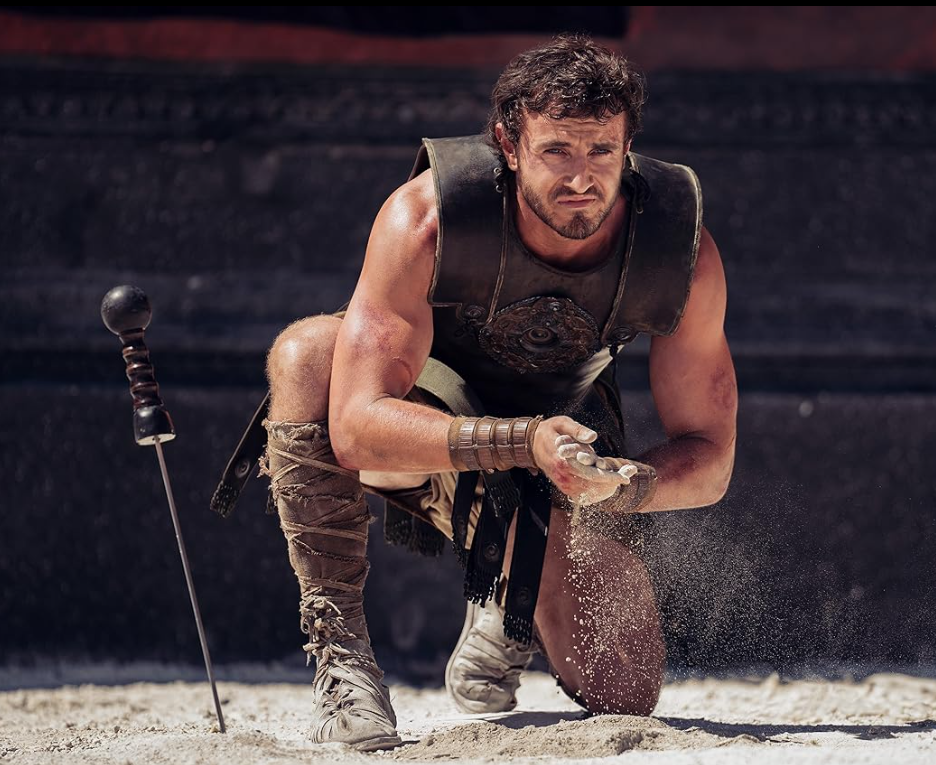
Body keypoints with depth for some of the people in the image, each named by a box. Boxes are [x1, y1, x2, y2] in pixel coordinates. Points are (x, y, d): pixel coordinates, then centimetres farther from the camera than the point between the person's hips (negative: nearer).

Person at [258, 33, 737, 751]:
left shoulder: (682, 253, -24)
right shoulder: (424, 217, -32)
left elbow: (709, 459, -16)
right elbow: (359, 427, -37)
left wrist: (623, 487, -40)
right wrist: (525, 443, -51)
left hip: (565, 431, 2)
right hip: (424, 437, -2)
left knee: (622, 694, -14)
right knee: (306, 352, -36)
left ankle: (510, 615, 24)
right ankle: (339, 650, -26)